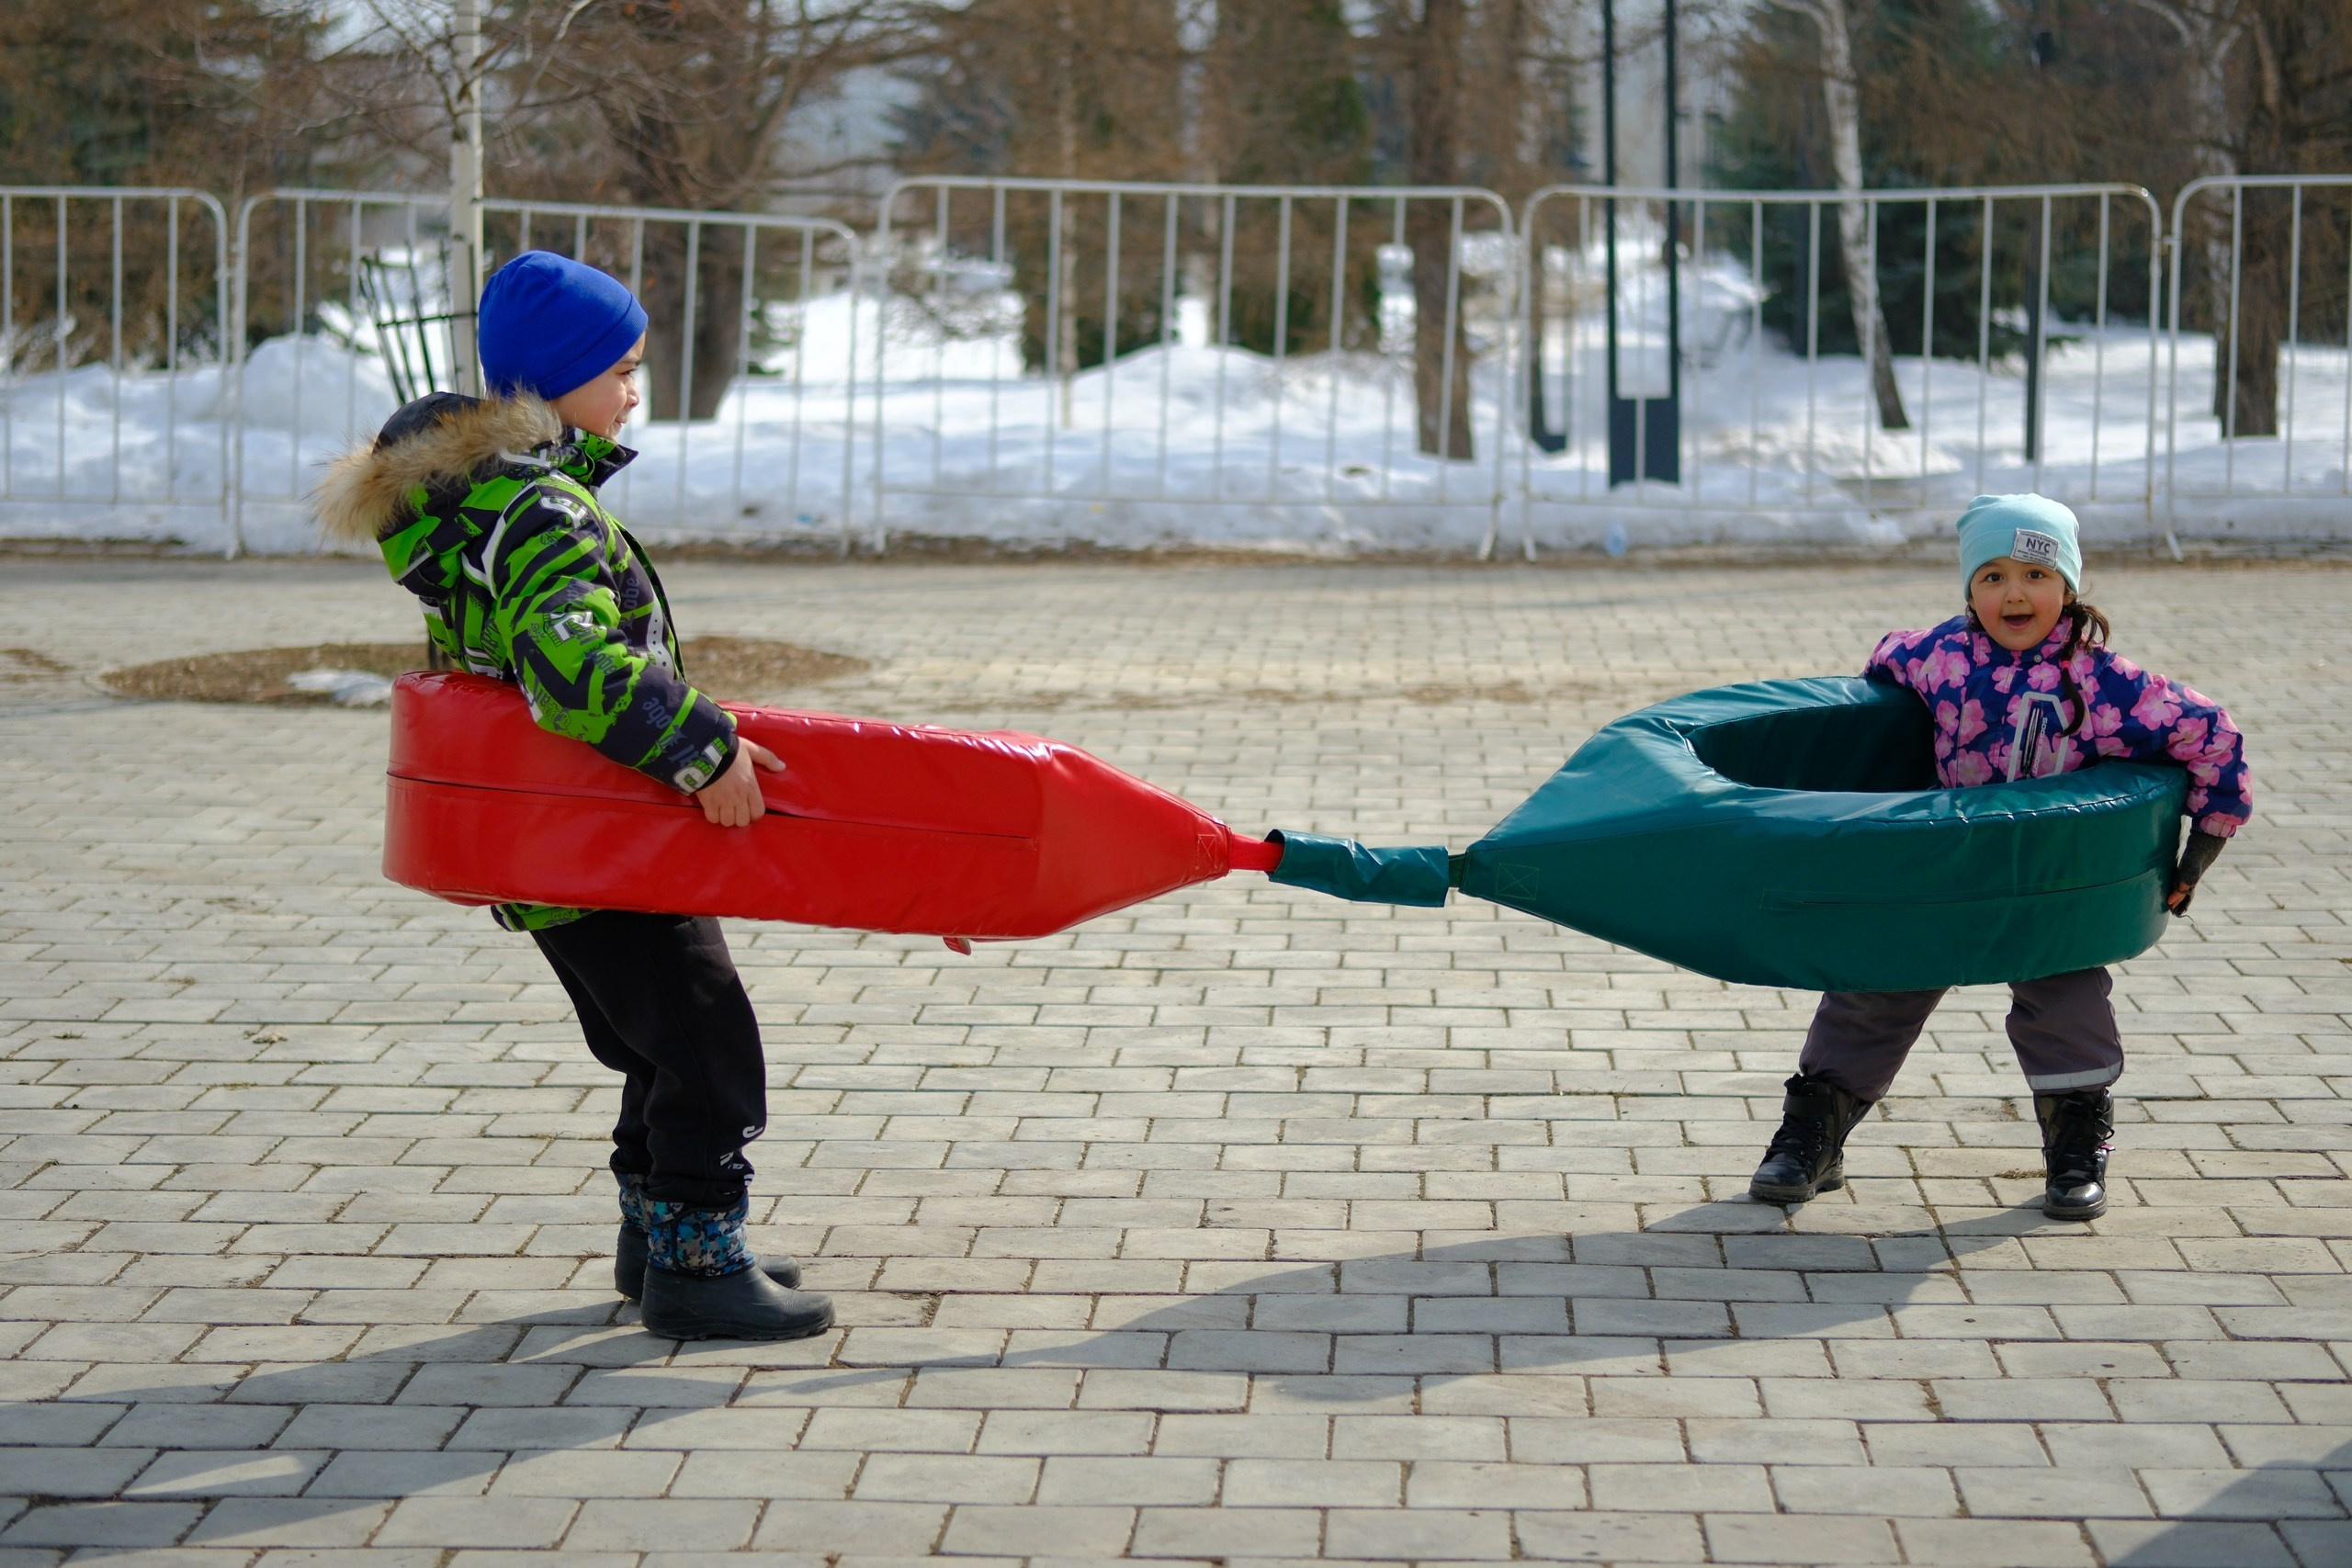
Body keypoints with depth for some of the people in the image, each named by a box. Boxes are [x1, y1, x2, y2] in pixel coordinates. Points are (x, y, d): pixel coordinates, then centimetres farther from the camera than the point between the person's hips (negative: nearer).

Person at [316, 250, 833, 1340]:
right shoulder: (545, 510, -21)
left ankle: (658, 1239, 30)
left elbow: (479, 653, 24)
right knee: (706, 1039, -5)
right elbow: (566, 658, -37)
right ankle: (694, 1263, 0)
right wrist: (699, 746, -34)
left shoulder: (489, 487, 12)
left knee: (667, 1047, 20)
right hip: (590, 847, -10)